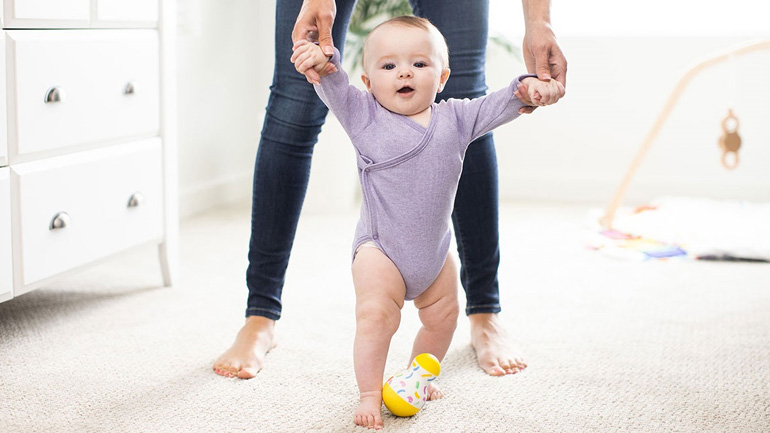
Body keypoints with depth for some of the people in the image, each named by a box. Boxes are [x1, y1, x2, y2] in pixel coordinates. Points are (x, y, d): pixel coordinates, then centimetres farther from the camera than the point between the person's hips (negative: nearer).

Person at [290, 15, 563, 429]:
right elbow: (336, 90, -23)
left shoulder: (454, 118, 0)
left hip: (435, 251, 5)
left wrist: (528, 88, -21)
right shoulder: (365, 117, -9)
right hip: (381, 249, -5)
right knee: (376, 316, -18)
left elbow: (497, 105, -1)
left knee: (442, 318, 17)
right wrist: (323, 65, -45)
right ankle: (369, 393, -3)